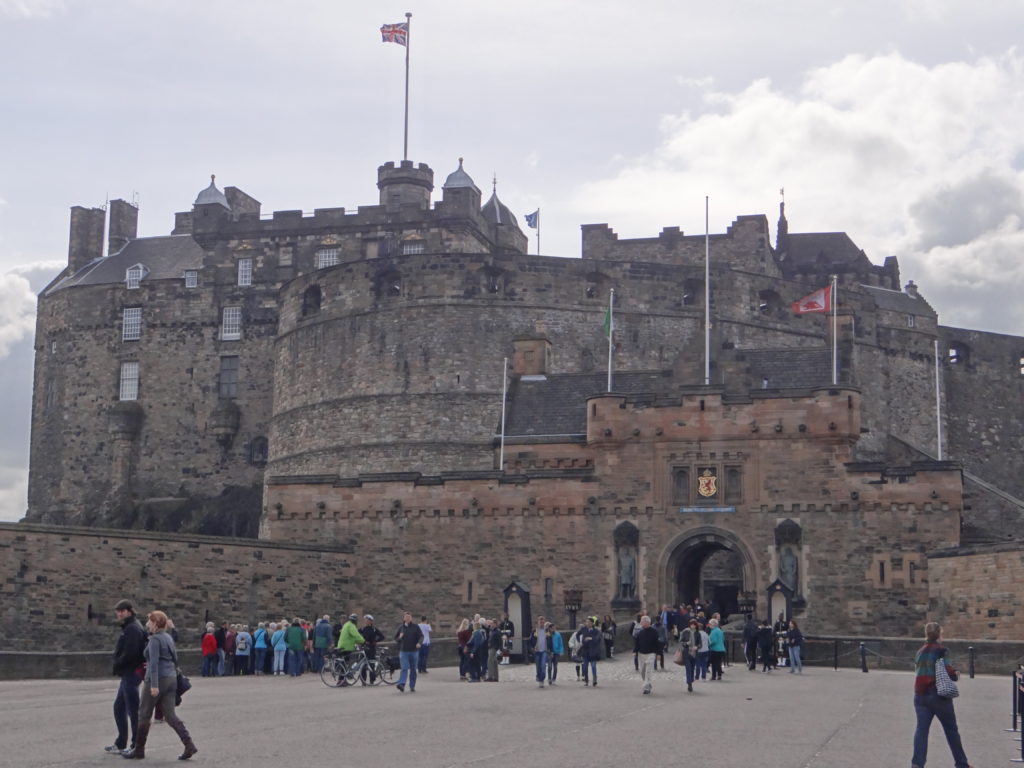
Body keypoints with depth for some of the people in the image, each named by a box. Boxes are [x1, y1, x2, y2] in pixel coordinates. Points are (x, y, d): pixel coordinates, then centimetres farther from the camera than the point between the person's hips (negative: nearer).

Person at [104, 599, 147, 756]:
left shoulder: (132, 628, -17)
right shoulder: (129, 627, 16)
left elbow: (129, 653, -24)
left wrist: (117, 666, -11)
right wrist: (118, 667, 6)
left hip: (131, 674, -11)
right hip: (127, 674, 11)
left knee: (133, 710, -3)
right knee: (119, 708, 16)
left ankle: (136, 746, 3)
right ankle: (120, 745, 24)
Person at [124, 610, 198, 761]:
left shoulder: (155, 639, -12)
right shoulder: (169, 638, 14)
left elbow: (154, 662, -20)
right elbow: (175, 659, 19)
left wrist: (154, 684, -25)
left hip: (158, 679, -8)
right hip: (171, 678, 8)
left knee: (144, 714, 6)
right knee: (170, 714, 5)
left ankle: (139, 750, 14)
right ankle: (189, 744, -9)